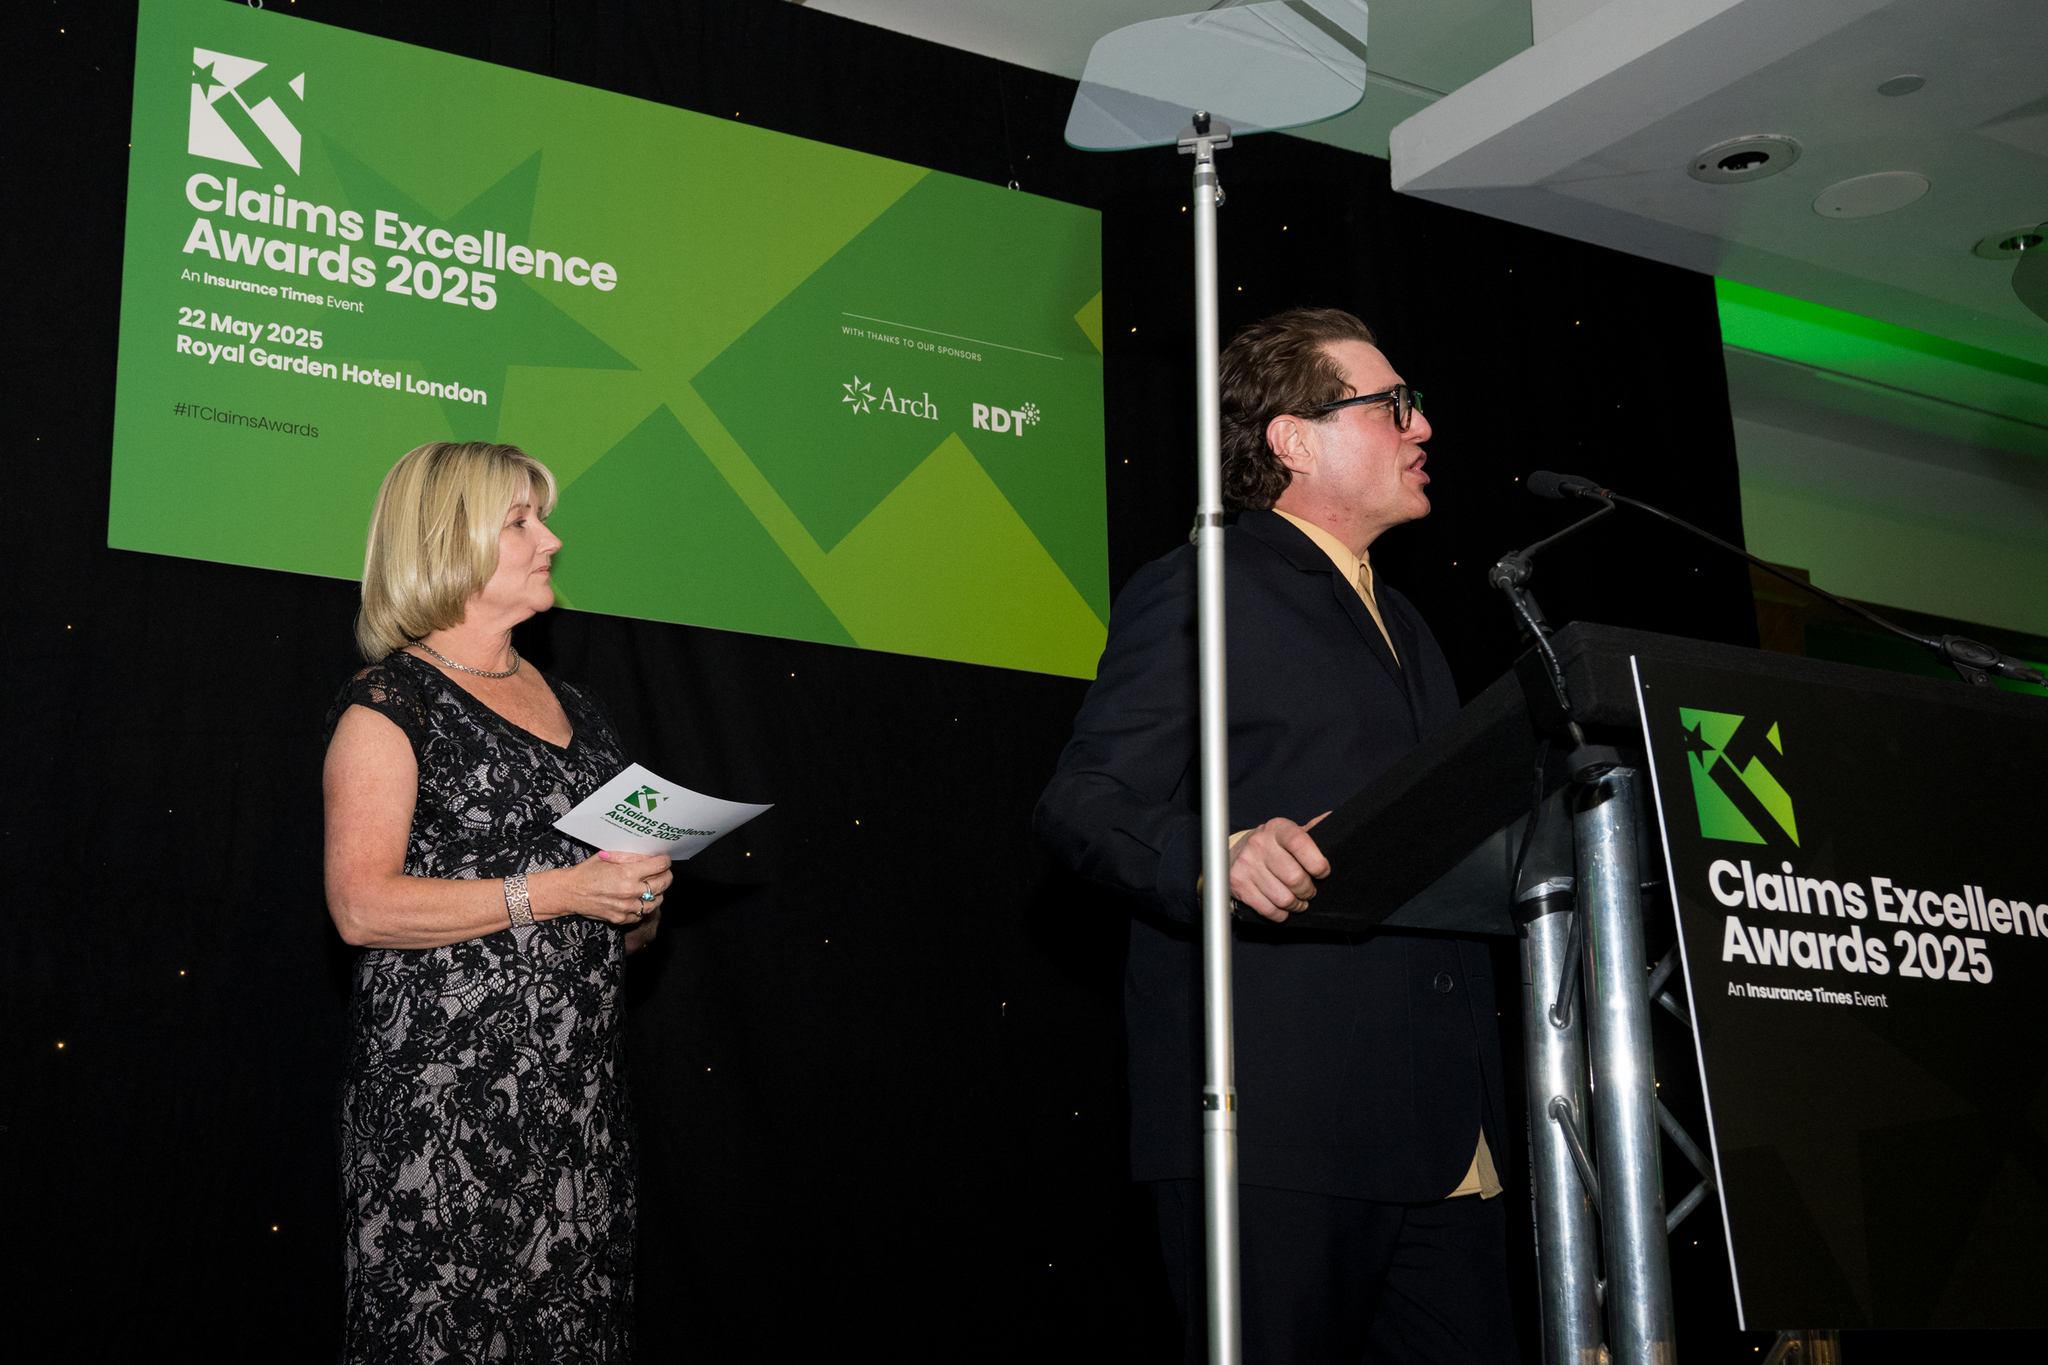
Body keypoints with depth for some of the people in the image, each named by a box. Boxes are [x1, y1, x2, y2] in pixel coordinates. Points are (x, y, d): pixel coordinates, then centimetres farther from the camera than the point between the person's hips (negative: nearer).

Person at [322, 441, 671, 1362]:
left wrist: (636, 910, 3)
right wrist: (558, 890, -16)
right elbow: (362, 905, -15)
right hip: (444, 1089, -6)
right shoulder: (389, 704, -3)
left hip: (578, 1085, 6)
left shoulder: (571, 707, 18)